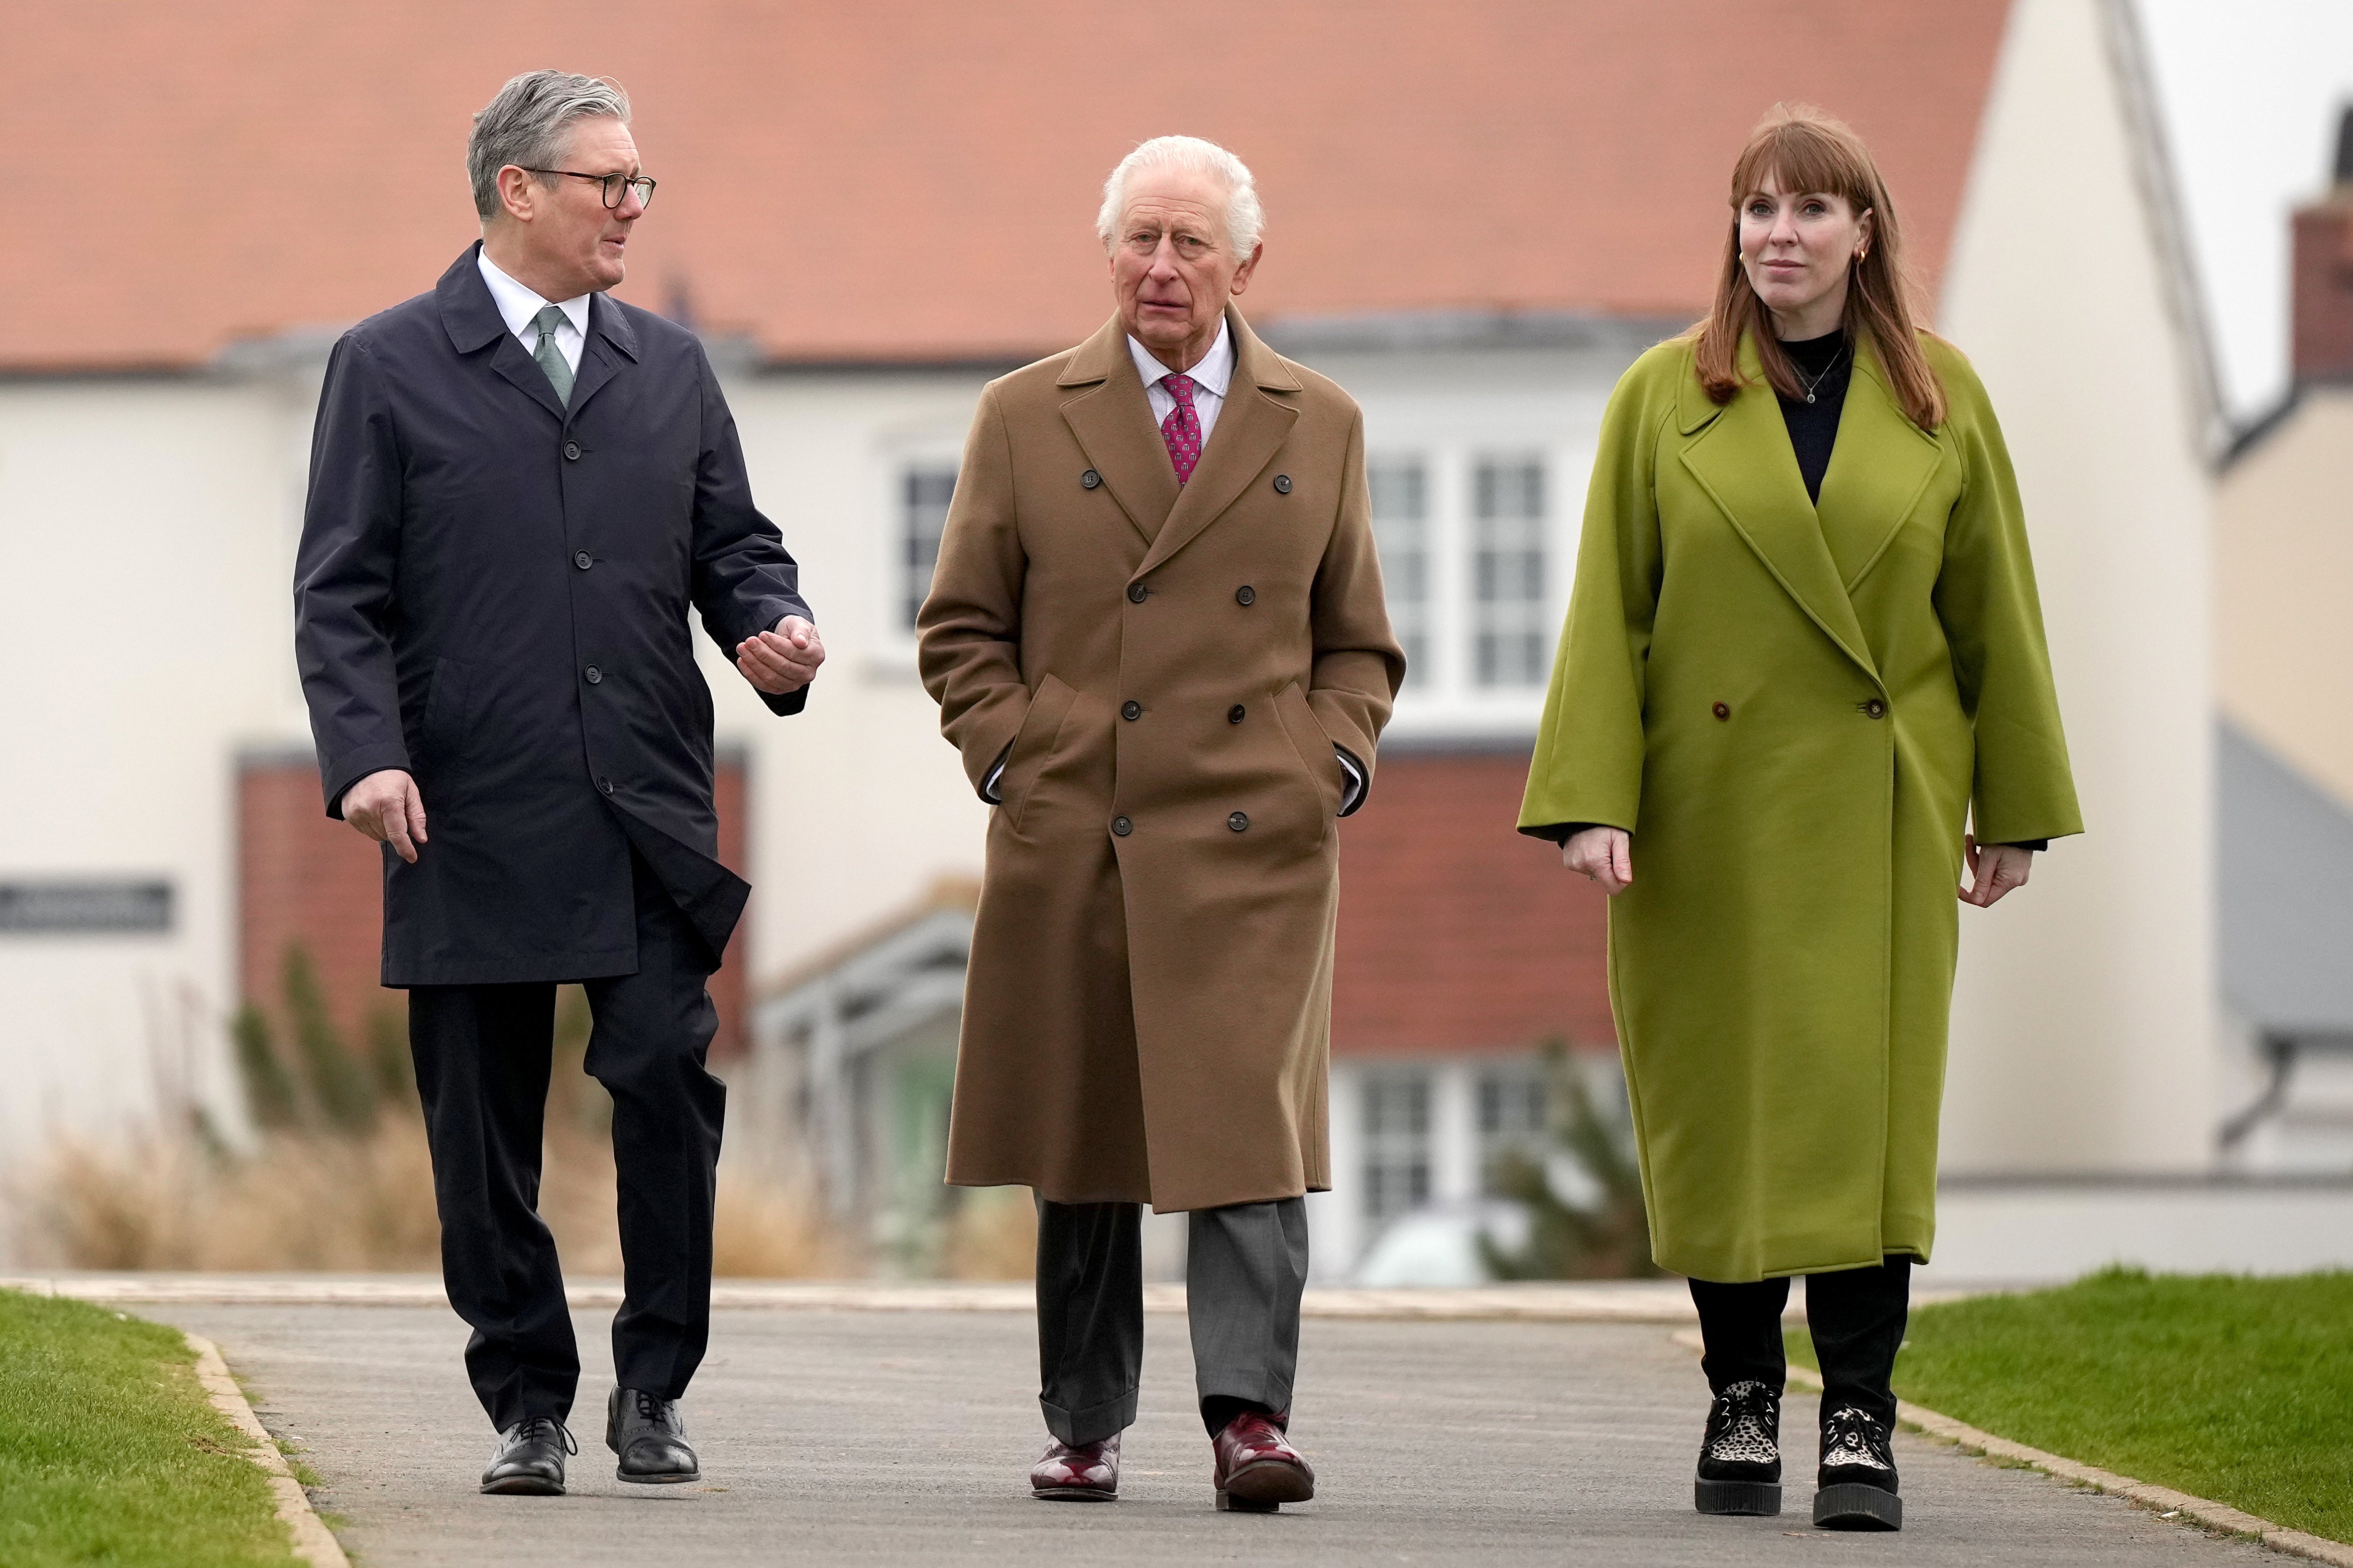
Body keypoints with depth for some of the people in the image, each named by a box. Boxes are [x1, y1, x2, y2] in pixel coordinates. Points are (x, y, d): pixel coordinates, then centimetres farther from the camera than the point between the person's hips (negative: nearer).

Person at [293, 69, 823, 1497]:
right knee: (484, 1133, 2)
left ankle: (656, 1387, 1)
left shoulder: (672, 370, 15)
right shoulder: (391, 369, 3)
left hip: (650, 816, 2)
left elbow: (736, 547, 18)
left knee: (667, 1079, -11)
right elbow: (341, 594, -1)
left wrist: (777, 630, -5)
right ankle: (528, 1406, 13)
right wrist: (368, 753, -15)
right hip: (472, 818, -2)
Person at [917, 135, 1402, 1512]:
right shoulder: (1026, 419, 8)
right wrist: (1013, 760, -4)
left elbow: (1357, 641, 17)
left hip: (1257, 836, 0)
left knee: (1250, 1126, -11)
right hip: (1074, 834, 0)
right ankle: (1087, 1426, 16)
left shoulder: (1320, 427, 11)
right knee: (1081, 1141, 6)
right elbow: (963, 630, 10)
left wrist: (1335, 762, 0)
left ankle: (1251, 1415, -14)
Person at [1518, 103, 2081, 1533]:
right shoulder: (1665, 398, 2)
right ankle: (1743, 1395, 18)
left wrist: (2013, 808, 9)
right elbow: (1608, 612, -1)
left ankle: (1861, 1418, -3)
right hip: (1708, 810, 0)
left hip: (1879, 816, 0)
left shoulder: (1942, 398, 4)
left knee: (1864, 1099, -6)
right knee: (1722, 1102, 3)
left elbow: (1994, 613, 9)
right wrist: (1590, 799, -9)